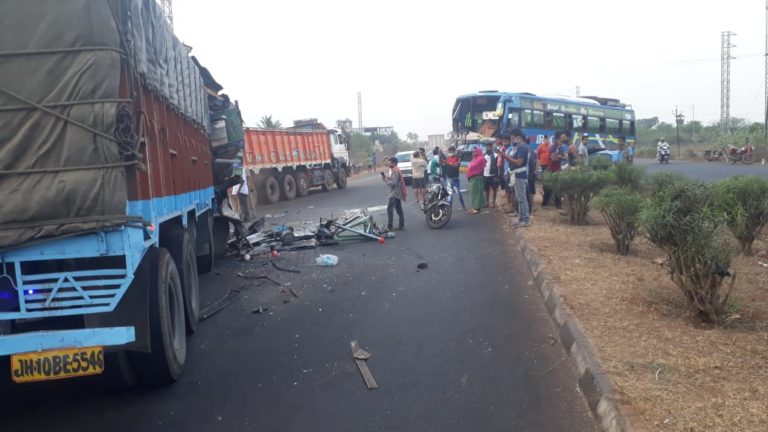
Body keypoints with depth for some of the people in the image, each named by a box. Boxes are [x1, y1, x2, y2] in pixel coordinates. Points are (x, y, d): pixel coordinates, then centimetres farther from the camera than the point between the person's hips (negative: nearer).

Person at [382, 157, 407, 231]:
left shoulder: (395, 171, -16)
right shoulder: (396, 170, 17)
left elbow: (393, 183, -23)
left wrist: (385, 179, -14)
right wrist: (386, 177, 6)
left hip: (395, 194, -11)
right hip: (397, 193, 11)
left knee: (389, 209, -14)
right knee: (399, 210, 13)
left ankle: (390, 227, -18)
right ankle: (401, 225, 17)